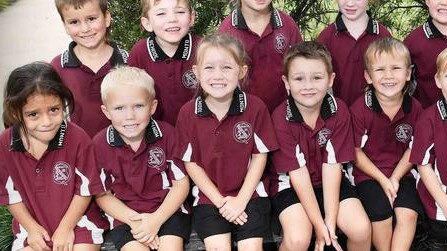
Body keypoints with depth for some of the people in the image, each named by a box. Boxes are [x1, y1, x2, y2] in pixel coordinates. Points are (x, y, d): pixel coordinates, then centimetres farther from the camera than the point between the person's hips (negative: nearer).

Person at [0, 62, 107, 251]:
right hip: (33, 223, 2)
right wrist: (31, 228, -6)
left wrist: (66, 228, -10)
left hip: (77, 219, -1)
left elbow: (85, 189, -9)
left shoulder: (77, 138, -18)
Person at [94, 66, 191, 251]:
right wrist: (134, 220, -13)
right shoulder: (100, 144, -6)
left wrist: (156, 220, -14)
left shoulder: (166, 134, -7)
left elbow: (181, 183, -2)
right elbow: (102, 194, 2)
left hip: (167, 210, 0)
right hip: (124, 215, 0)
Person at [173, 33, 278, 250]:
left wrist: (241, 200, -9)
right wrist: (221, 201, -8)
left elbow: (260, 156, -3)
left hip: (249, 194, 0)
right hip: (208, 197, 0)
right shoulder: (188, 113, -6)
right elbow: (191, 162, -2)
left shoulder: (255, 108, -8)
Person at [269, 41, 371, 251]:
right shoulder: (281, 118, -18)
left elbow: (332, 165, -14)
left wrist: (330, 220, -19)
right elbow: (298, 172, -18)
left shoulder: (339, 111, -11)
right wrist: (318, 224, -19)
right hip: (291, 185, -3)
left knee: (361, 229, -17)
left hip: (329, 182, 3)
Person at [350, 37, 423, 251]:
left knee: (408, 213, -19)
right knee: (380, 213, -22)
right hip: (368, 174, -2)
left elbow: (412, 149, 4)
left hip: (401, 174, 3)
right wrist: (382, 179, -12)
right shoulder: (359, 109, -14)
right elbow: (356, 152, -7)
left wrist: (395, 178, -9)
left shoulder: (414, 108, -4)